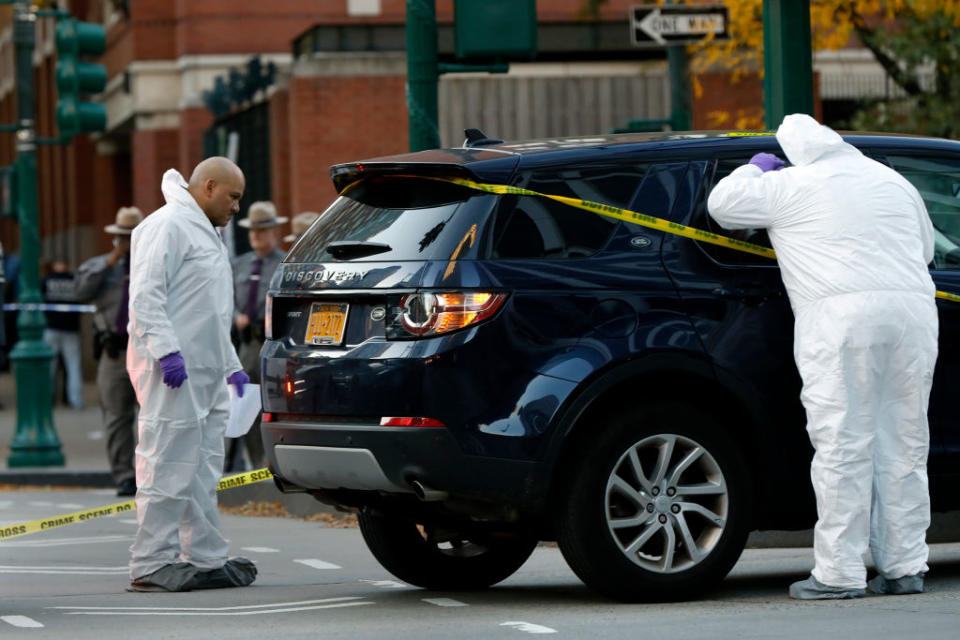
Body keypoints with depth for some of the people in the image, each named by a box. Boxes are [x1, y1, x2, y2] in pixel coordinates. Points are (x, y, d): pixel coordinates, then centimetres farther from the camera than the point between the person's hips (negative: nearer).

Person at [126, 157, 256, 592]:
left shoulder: (206, 234, 25)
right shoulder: (168, 226, -8)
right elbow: (145, 295, -18)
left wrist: (232, 367, 27)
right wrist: (166, 349, -25)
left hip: (206, 375, 10)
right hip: (172, 371, -10)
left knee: (202, 474, 11)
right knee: (168, 468, -11)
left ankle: (206, 559, 15)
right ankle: (151, 565, -9)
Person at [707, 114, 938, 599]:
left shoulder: (789, 186, 5)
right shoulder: (894, 182, 21)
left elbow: (723, 204, 11)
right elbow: (925, 249, 30)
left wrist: (753, 169, 26)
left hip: (841, 315, -5)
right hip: (913, 310, 5)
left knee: (842, 448, -5)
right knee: (903, 446, 9)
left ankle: (840, 573, -6)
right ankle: (904, 567, 11)